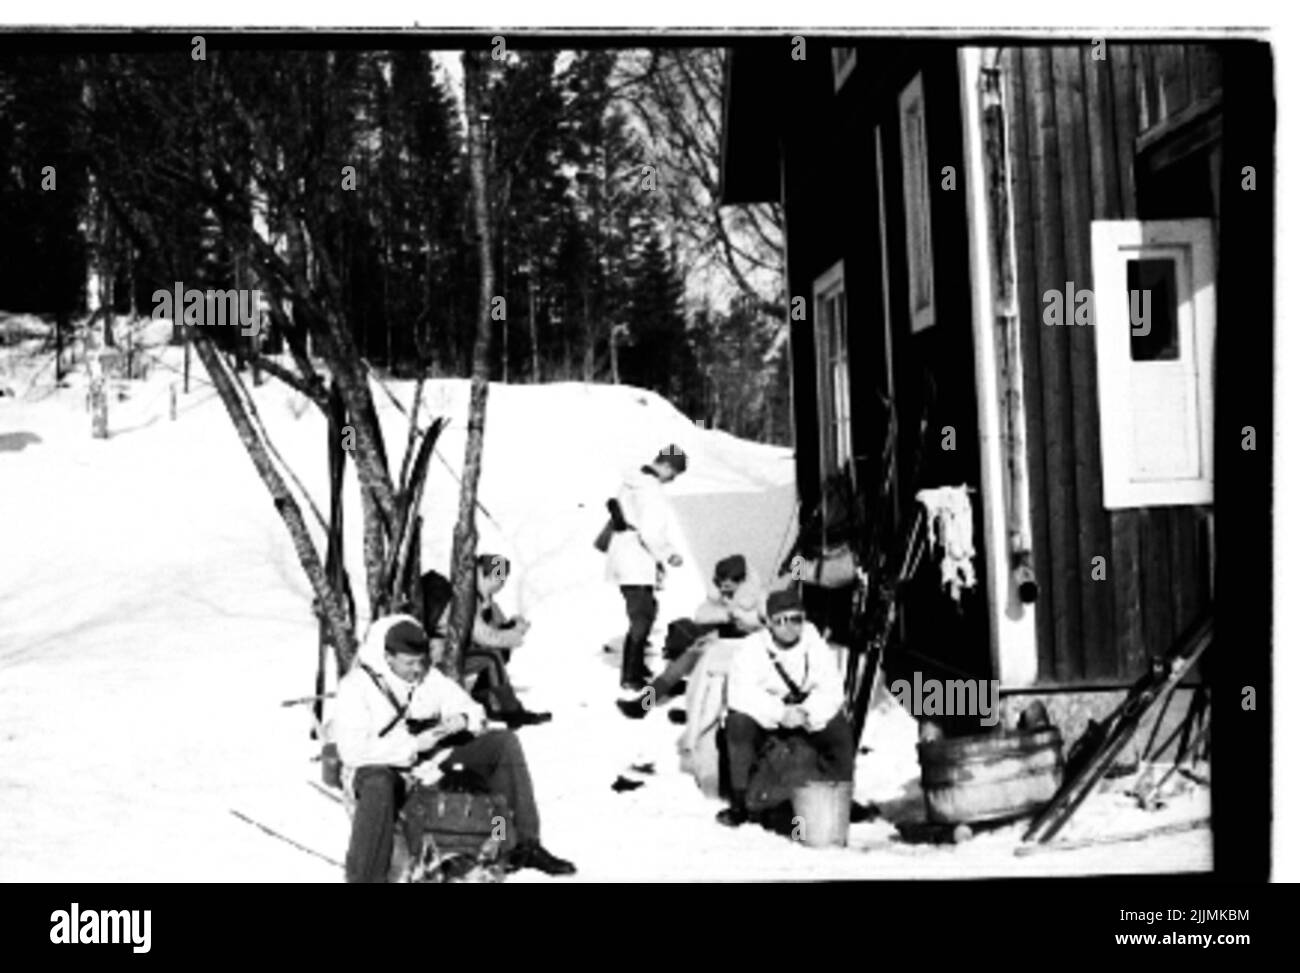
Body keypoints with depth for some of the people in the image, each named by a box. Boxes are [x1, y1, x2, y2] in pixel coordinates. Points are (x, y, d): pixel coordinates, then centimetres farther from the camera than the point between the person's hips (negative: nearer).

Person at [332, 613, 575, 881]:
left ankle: (523, 844, -4)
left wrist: (463, 720, -19)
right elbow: (352, 750, -23)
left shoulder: (430, 677, 2)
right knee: (379, 786, -44)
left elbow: (474, 712, 7)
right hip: (381, 768, -6)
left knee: (504, 742, -6)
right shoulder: (355, 687, -13)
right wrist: (414, 744, -27)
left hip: (429, 763, 6)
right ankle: (363, 877, -36)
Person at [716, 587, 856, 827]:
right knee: (739, 724, -33)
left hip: (807, 714, 2)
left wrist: (807, 712, -35)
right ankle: (739, 803, -22)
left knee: (840, 729, -22)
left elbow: (832, 691, -15)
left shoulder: (817, 647, -7)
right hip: (761, 713, -2)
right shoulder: (751, 649, -16)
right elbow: (740, 694, -28)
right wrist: (779, 713, -40)